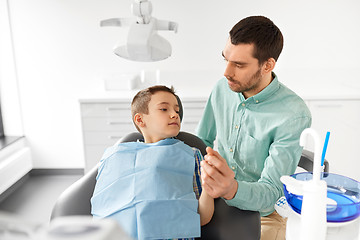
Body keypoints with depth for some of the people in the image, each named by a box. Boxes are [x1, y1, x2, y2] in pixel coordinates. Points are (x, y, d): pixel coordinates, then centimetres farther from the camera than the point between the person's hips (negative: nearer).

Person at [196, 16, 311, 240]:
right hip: (217, 204, 3)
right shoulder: (223, 88, -4)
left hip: (262, 214, -3)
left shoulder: (294, 116, -22)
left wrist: (232, 190, -44)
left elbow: (270, 193, -24)